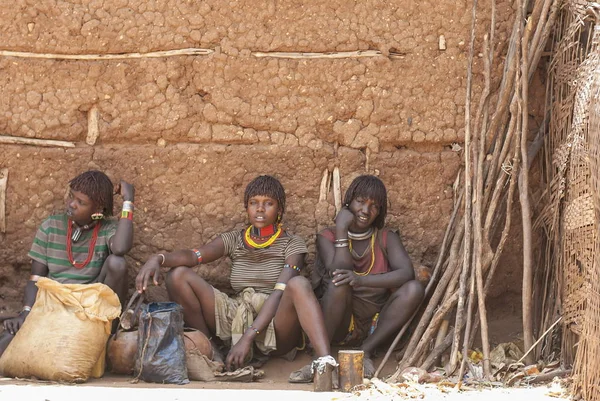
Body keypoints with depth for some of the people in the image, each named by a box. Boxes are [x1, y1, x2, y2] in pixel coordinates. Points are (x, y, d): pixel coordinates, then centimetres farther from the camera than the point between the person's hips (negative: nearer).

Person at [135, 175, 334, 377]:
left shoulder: (292, 245, 2)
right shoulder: (234, 240, 14)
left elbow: (280, 294, -13)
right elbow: (192, 255, -5)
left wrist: (248, 337, -27)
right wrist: (158, 259, -28)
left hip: (275, 329, -4)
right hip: (236, 321, 4)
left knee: (299, 284, -36)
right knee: (178, 276, -10)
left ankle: (325, 361, -54)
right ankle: (212, 352, -9)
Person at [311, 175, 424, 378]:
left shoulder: (386, 238, 5)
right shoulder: (327, 237, 0)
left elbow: (407, 273, -15)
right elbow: (339, 271, -18)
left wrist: (361, 280, -30)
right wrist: (341, 230, -15)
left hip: (375, 326, 3)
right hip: (339, 326, -2)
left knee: (414, 289, -22)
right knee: (340, 282, -32)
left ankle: (366, 350, -16)